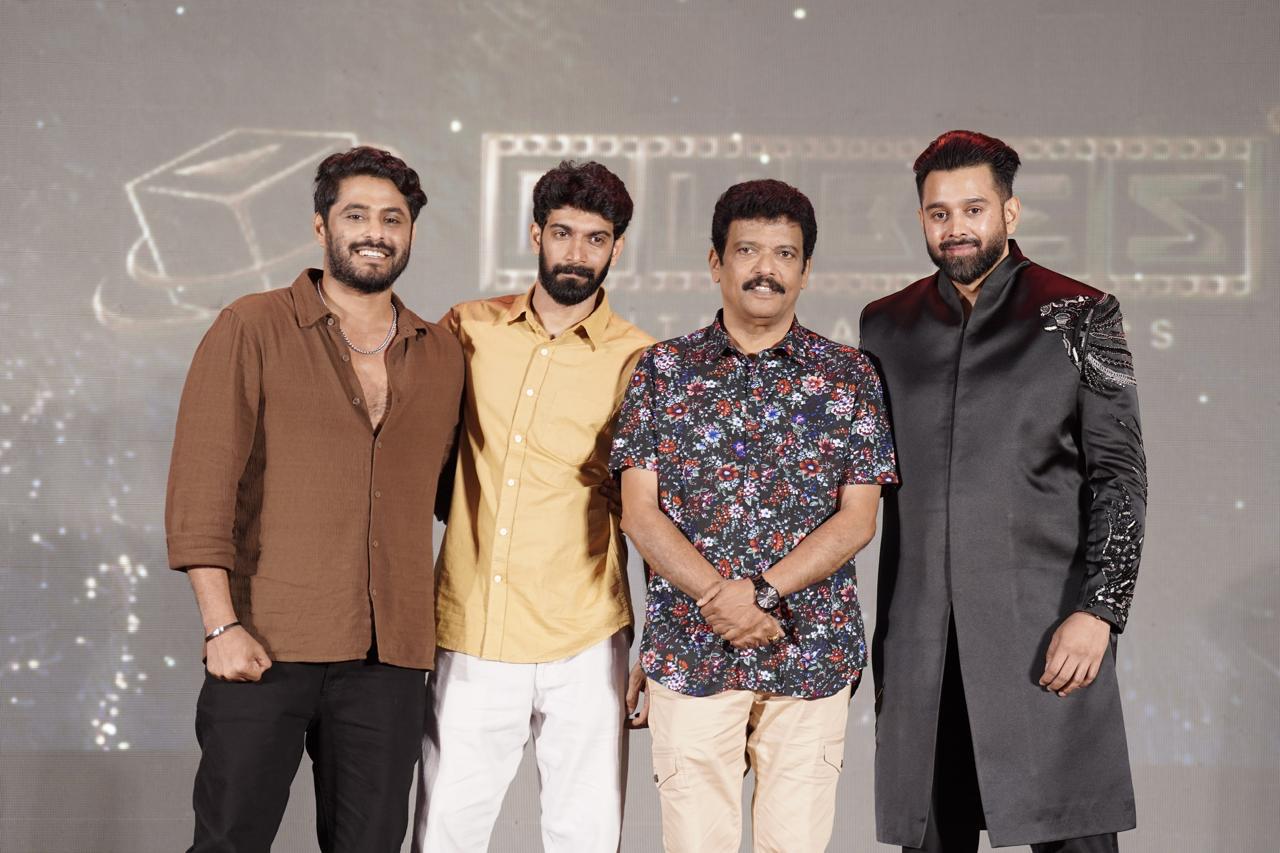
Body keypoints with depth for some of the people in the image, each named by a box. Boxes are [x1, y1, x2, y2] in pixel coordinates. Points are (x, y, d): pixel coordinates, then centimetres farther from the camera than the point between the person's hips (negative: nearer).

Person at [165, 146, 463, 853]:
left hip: (390, 657, 4)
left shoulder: (442, 356, 13)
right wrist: (222, 626, -13)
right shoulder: (253, 330, 0)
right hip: (264, 647, -3)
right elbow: (199, 488, -6)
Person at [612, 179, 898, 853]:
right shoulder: (663, 371, 4)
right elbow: (640, 512, -2)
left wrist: (761, 591, -15)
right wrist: (717, 599, -15)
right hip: (687, 650, 0)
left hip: (813, 653, 0)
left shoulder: (848, 377, 4)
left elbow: (857, 519, -1)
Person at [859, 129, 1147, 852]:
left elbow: (1120, 473, -1)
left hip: (1048, 628, -3)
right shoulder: (886, 326, 13)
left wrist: (1099, 609, -11)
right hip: (919, 633, 3)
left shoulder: (1079, 316, 3)